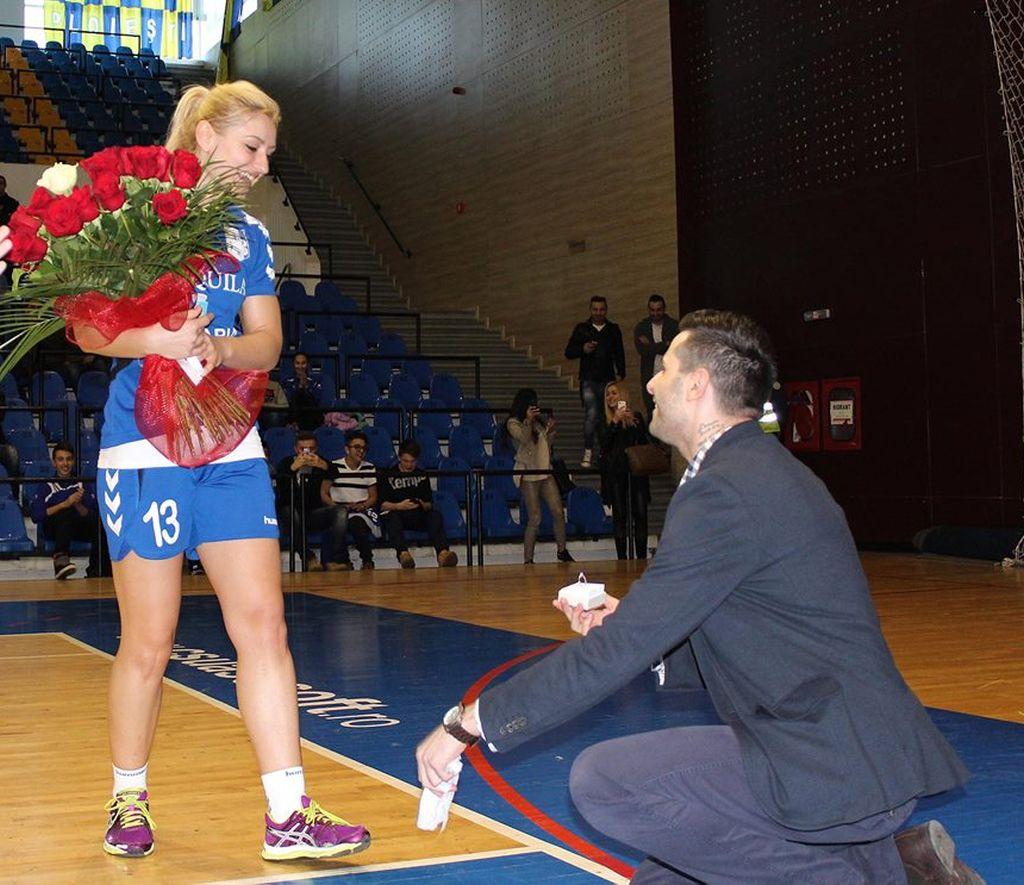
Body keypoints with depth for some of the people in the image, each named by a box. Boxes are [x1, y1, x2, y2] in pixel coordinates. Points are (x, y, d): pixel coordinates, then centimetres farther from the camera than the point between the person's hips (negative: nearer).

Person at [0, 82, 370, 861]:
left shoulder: (251, 236, 13)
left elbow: (268, 342, 6)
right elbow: (85, 328, -5)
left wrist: (219, 348, -15)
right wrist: (154, 339, -23)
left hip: (230, 445, 5)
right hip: (143, 445, -4)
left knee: (263, 622, -4)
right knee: (149, 642, 3)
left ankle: (289, 815, -1)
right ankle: (129, 802, 24)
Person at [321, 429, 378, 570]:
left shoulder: (369, 468, 11)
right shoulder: (335, 467, 1)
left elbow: (373, 496, 13)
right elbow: (323, 493, 1)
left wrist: (362, 506, -8)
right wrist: (335, 507, -15)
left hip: (362, 509, 2)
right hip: (338, 507, -2)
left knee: (357, 523, -34)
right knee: (341, 513, -39)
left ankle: (367, 559, -6)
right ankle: (341, 559, -24)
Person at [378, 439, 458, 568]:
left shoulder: (422, 475, 22)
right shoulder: (388, 475, 12)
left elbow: (429, 504, 16)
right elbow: (383, 505, 2)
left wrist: (423, 505, -9)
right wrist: (398, 506, -17)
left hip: (419, 516, 2)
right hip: (397, 514, -2)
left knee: (436, 515, -29)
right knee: (392, 517, -38)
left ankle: (442, 552, -55)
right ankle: (403, 553, -63)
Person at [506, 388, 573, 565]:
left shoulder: (539, 421, 17)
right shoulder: (513, 423, -2)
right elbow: (523, 438, -18)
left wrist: (551, 429, 5)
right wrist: (528, 420, -22)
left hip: (545, 472, 7)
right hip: (528, 475, -6)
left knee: (558, 512, 3)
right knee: (535, 518, -7)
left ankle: (562, 551, 17)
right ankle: (528, 559, 1)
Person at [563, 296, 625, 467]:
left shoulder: (614, 330, 12)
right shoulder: (581, 329, 9)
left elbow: (619, 355, 12)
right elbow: (568, 352, 7)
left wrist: (620, 374, 1)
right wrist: (583, 349, -11)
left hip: (608, 380, 2)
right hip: (589, 380, -2)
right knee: (591, 414, -14)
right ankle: (588, 451, -5)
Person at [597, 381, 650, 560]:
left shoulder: (636, 417, 11)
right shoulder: (604, 420, 11)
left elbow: (646, 443, 6)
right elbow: (603, 440, -5)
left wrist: (634, 422, -7)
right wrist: (615, 420, -14)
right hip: (614, 472, 0)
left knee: (640, 513, -4)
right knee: (619, 515, -1)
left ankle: (642, 557, 2)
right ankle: (621, 558, 0)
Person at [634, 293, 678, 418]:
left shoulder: (674, 326, 2)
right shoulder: (641, 327, 7)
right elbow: (641, 349, -9)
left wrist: (652, 347, -9)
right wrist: (665, 345, -12)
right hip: (650, 378, 2)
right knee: (652, 416, 6)